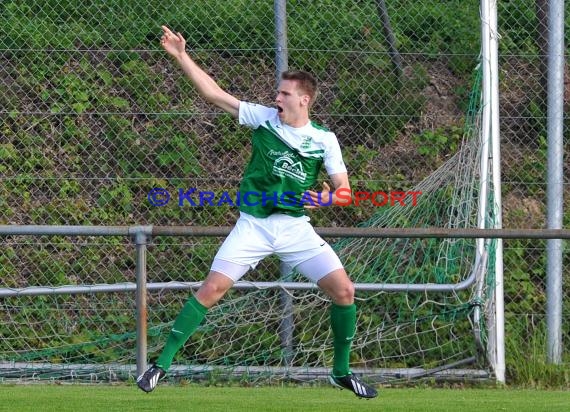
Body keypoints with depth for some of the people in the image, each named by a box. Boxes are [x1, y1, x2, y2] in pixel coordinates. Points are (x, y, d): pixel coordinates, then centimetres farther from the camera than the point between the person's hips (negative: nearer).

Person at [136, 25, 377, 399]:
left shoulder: (324, 140, 0)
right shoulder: (263, 117, 0)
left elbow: (344, 189, 3)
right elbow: (213, 94, -2)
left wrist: (327, 198, -20)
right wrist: (181, 56, -8)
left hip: (296, 228, 1)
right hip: (253, 224, -1)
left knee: (343, 290, -9)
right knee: (211, 289, -12)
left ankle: (342, 372, 10)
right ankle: (162, 364, -4)